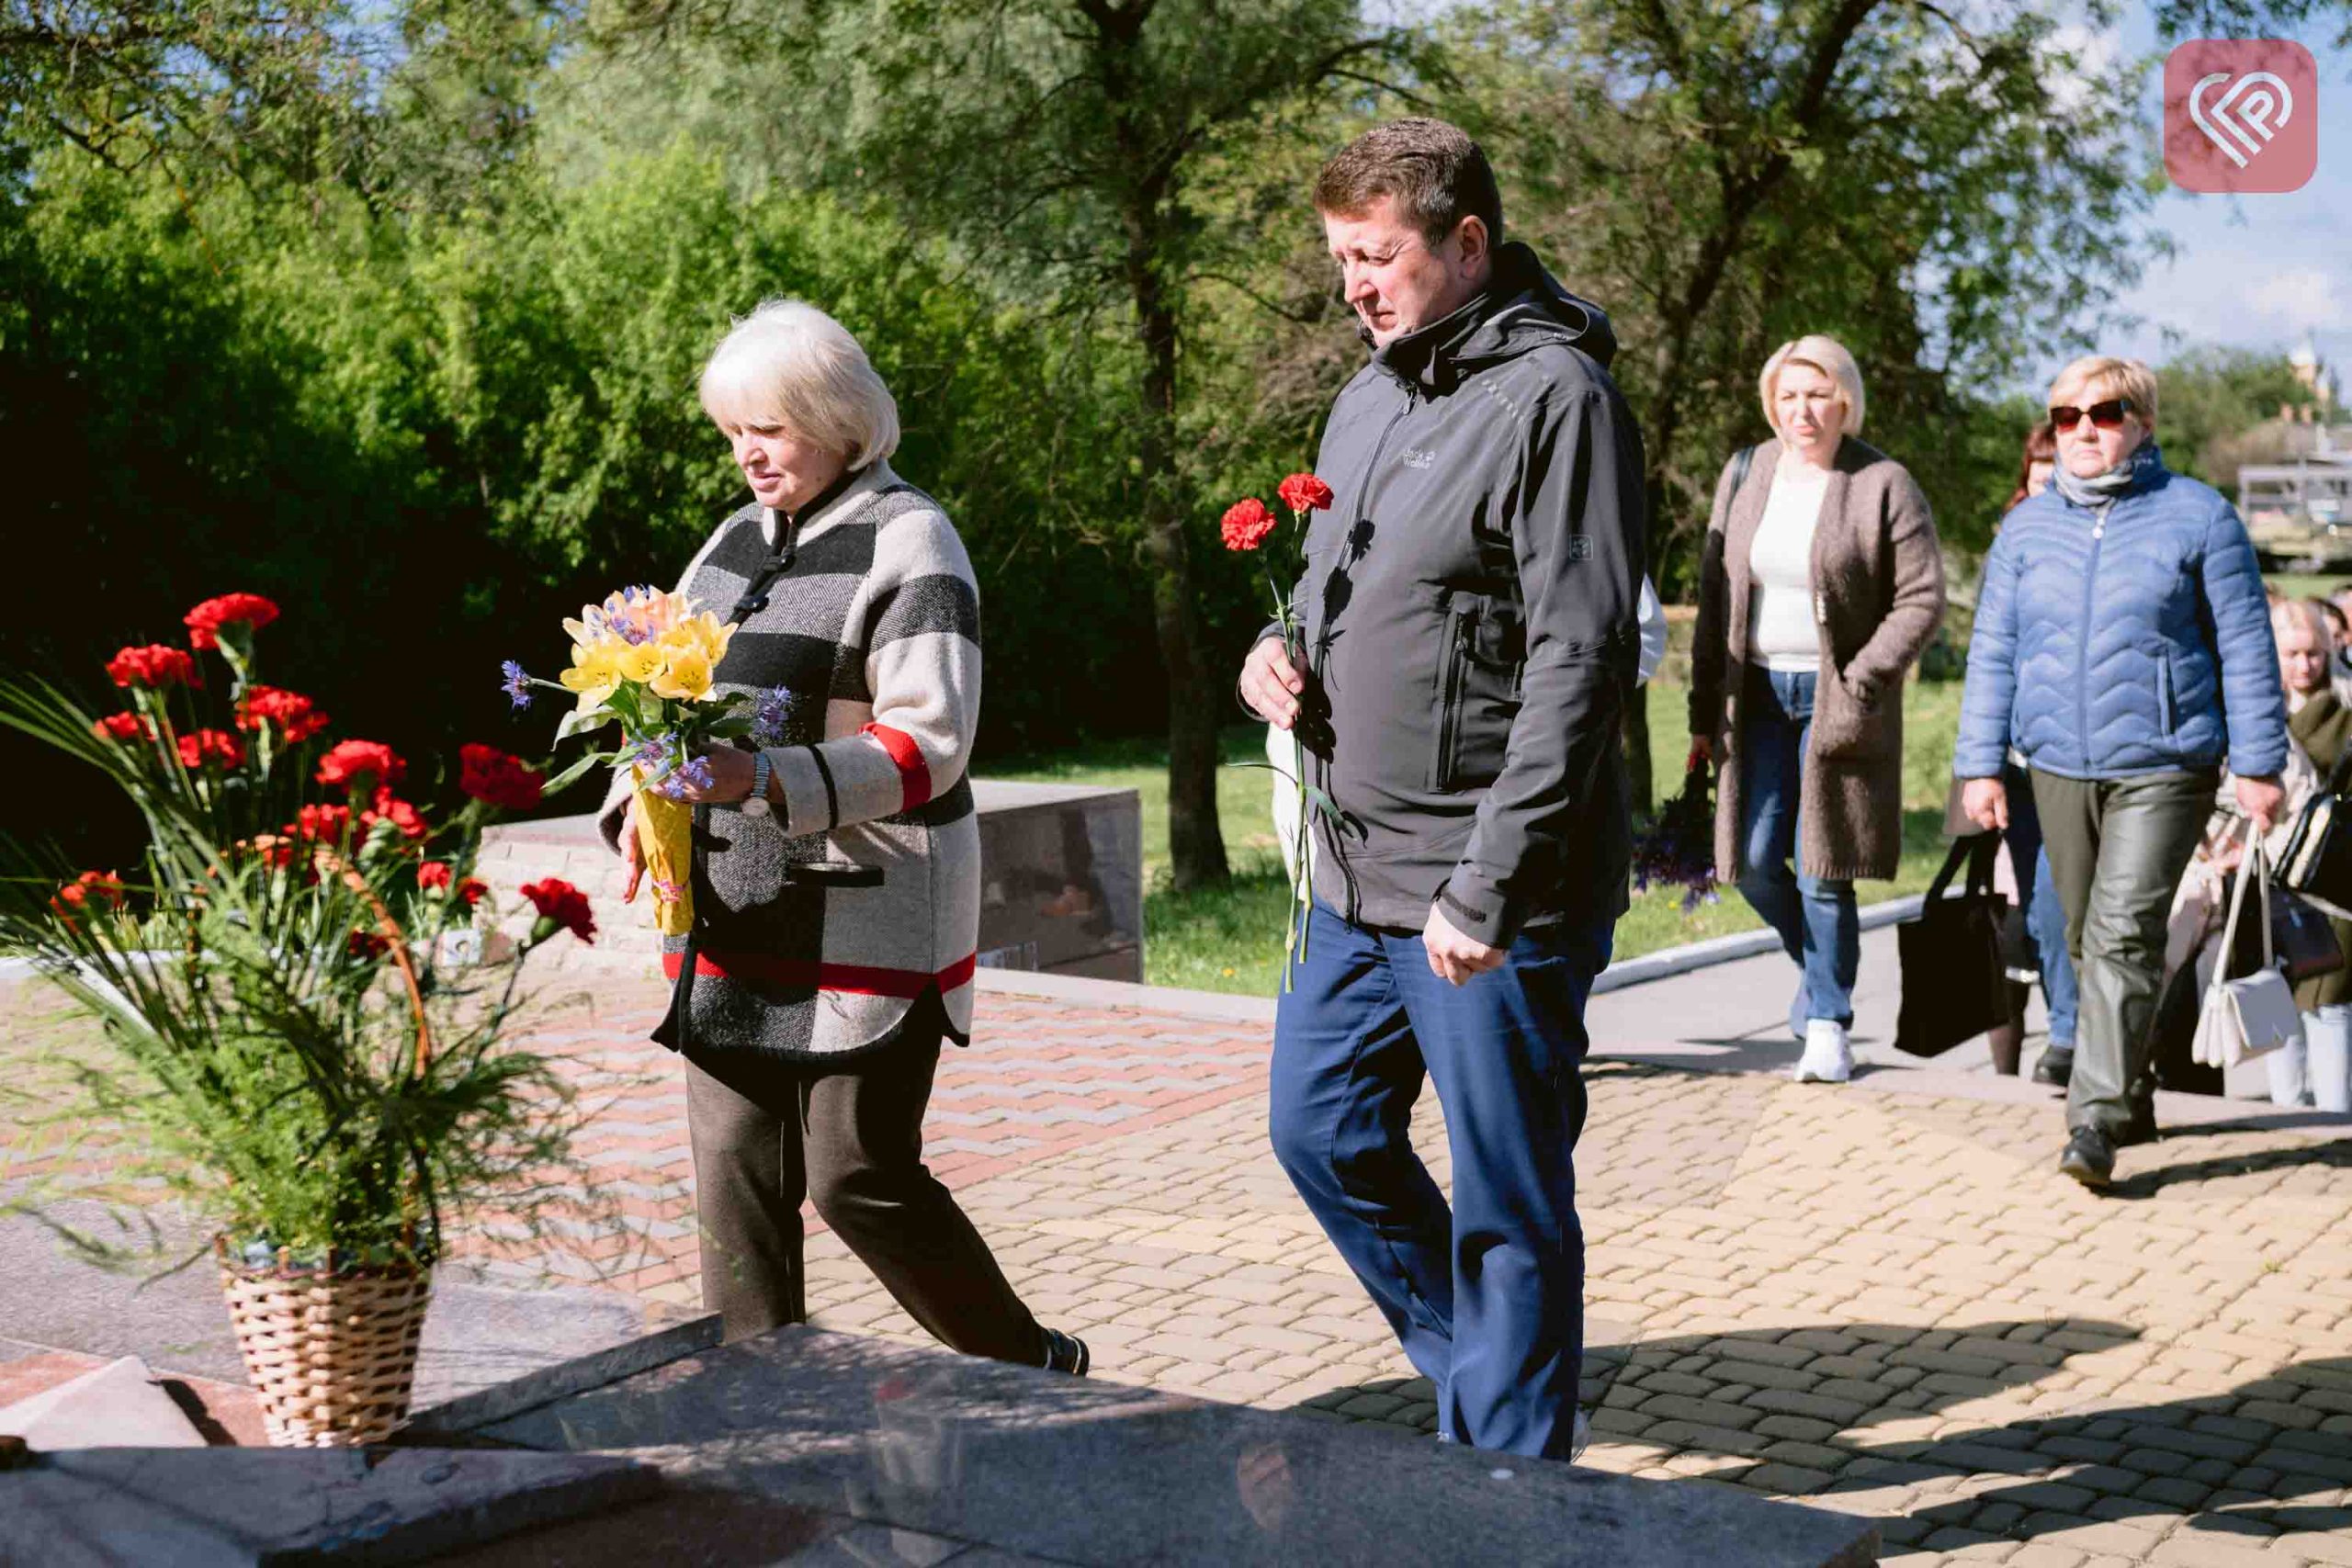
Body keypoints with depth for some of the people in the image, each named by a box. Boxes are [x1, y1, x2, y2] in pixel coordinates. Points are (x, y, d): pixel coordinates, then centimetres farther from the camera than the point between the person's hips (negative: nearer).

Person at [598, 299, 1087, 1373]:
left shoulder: (907, 542, -7)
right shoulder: (735, 543, 16)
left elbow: (928, 747, -17)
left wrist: (770, 780, -29)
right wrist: (641, 803, -2)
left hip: (868, 931, -7)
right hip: (732, 925, 7)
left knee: (858, 1179, -3)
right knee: (734, 1174, 6)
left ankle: (1033, 1370, 18)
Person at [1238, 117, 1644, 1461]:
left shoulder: (1555, 396, -14)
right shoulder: (1371, 397, 13)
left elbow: (1580, 662, -20)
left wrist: (1487, 888, -23)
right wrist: (1284, 655, 2)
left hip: (1495, 897, -9)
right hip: (1362, 872, 9)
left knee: (1507, 1201, 2)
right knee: (1321, 1132, 19)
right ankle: (1482, 1371, 36)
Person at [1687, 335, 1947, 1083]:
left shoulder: (1884, 488, -7)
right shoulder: (1744, 476, 7)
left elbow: (1923, 599, -7)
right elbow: (1714, 595, 10)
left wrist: (1862, 683, -17)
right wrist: (1705, 711, 7)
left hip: (1839, 700, -4)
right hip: (1757, 694, 4)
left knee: (1824, 868, -4)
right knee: (1754, 864, 2)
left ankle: (1827, 1024, 11)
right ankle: (1820, 969, 30)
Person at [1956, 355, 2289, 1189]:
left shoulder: (2197, 516, -1)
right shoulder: (2027, 527, 9)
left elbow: (2245, 648, 0)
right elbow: (1993, 651, 11)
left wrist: (2258, 764, -2)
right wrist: (1980, 765, 6)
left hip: (2163, 767, -4)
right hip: (2058, 767, 5)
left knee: (2123, 934, -17)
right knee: (2086, 942, 12)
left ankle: (2095, 1118, -17)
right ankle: (2131, 1092, 29)